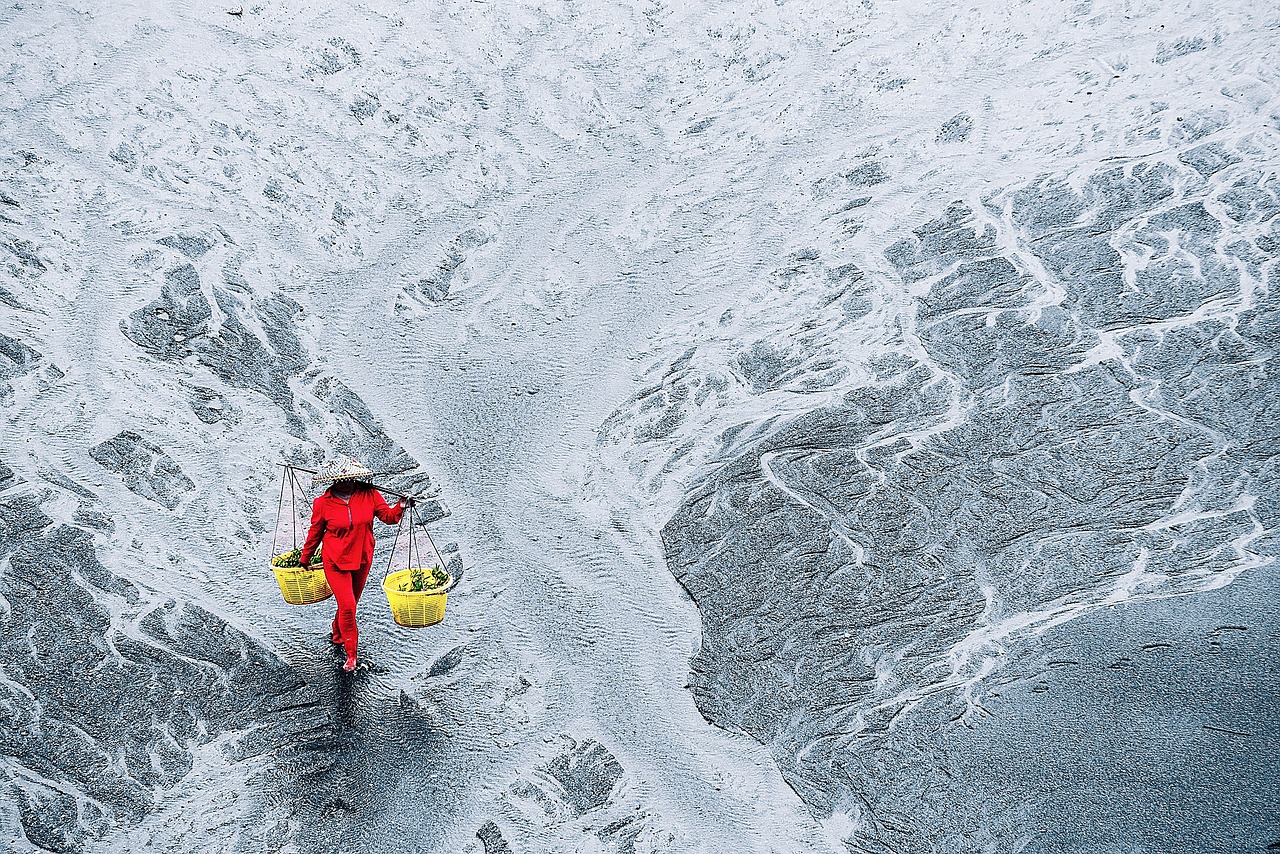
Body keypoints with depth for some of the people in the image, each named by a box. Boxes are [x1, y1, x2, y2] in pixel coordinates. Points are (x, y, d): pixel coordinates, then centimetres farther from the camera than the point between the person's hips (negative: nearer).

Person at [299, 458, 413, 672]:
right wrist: (305, 558, 12)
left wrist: (401, 507, -29)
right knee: (347, 606, -11)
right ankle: (351, 655, 2)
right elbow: (315, 533, 1)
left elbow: (388, 516, -7)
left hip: (362, 559, 3)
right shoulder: (323, 503, -12)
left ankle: (337, 634, 48)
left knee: (351, 603, 18)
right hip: (336, 562, -3)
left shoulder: (369, 495, -8)